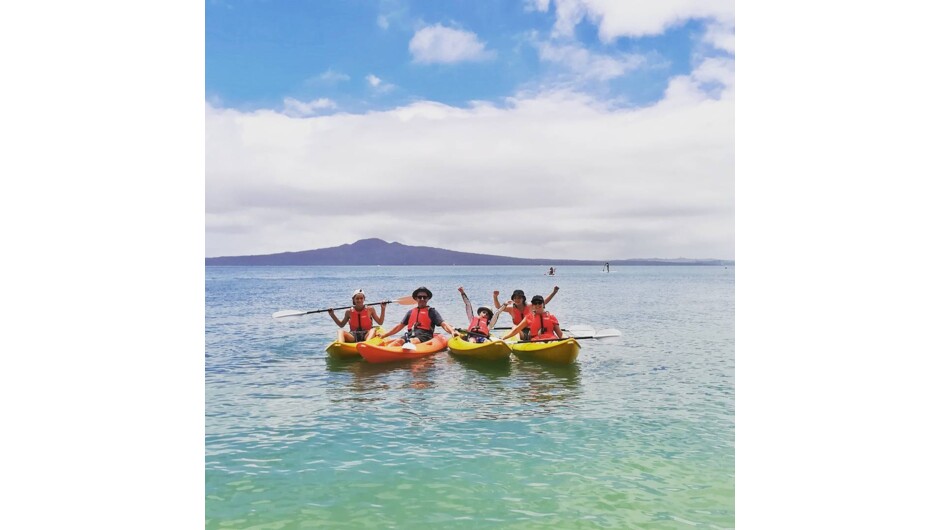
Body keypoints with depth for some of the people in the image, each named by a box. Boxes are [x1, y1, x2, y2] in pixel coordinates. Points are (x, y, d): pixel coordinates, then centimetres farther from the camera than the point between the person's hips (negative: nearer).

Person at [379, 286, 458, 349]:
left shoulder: (431, 311, 15)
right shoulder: (411, 312, 27)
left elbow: (443, 324, 2)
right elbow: (399, 326, 29)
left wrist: (452, 331, -19)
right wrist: (384, 335, 23)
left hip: (424, 336, -3)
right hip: (410, 335, 3)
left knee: (413, 341, -38)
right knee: (399, 341, -30)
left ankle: (409, 345, -69)